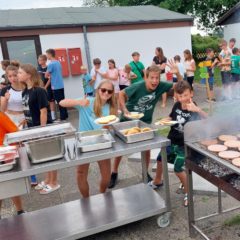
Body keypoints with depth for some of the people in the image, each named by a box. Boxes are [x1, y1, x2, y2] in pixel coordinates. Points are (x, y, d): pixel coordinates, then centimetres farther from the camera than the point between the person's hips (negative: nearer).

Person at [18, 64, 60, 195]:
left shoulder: (39, 91, -19)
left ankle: (54, 183, 22)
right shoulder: (25, 92, 6)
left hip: (44, 128, -8)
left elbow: (44, 111, -20)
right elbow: (27, 111, 13)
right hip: (33, 128, 8)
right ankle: (48, 180, 36)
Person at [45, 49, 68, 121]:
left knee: (59, 102, -1)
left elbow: (46, 75, -9)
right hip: (61, 85, 8)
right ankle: (65, 115, 21)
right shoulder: (58, 62, 10)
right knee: (62, 101, 14)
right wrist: (50, 75, 11)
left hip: (56, 86, -8)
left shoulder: (51, 64, -14)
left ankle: (63, 117, 5)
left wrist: (49, 75, 11)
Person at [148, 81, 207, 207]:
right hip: (171, 140, 7)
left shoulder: (194, 110, -23)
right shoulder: (177, 105, -7)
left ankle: (188, 192, 21)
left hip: (184, 144, -7)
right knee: (160, 159, 21)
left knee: (178, 169, -5)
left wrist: (198, 109, -52)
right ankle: (157, 181, 49)